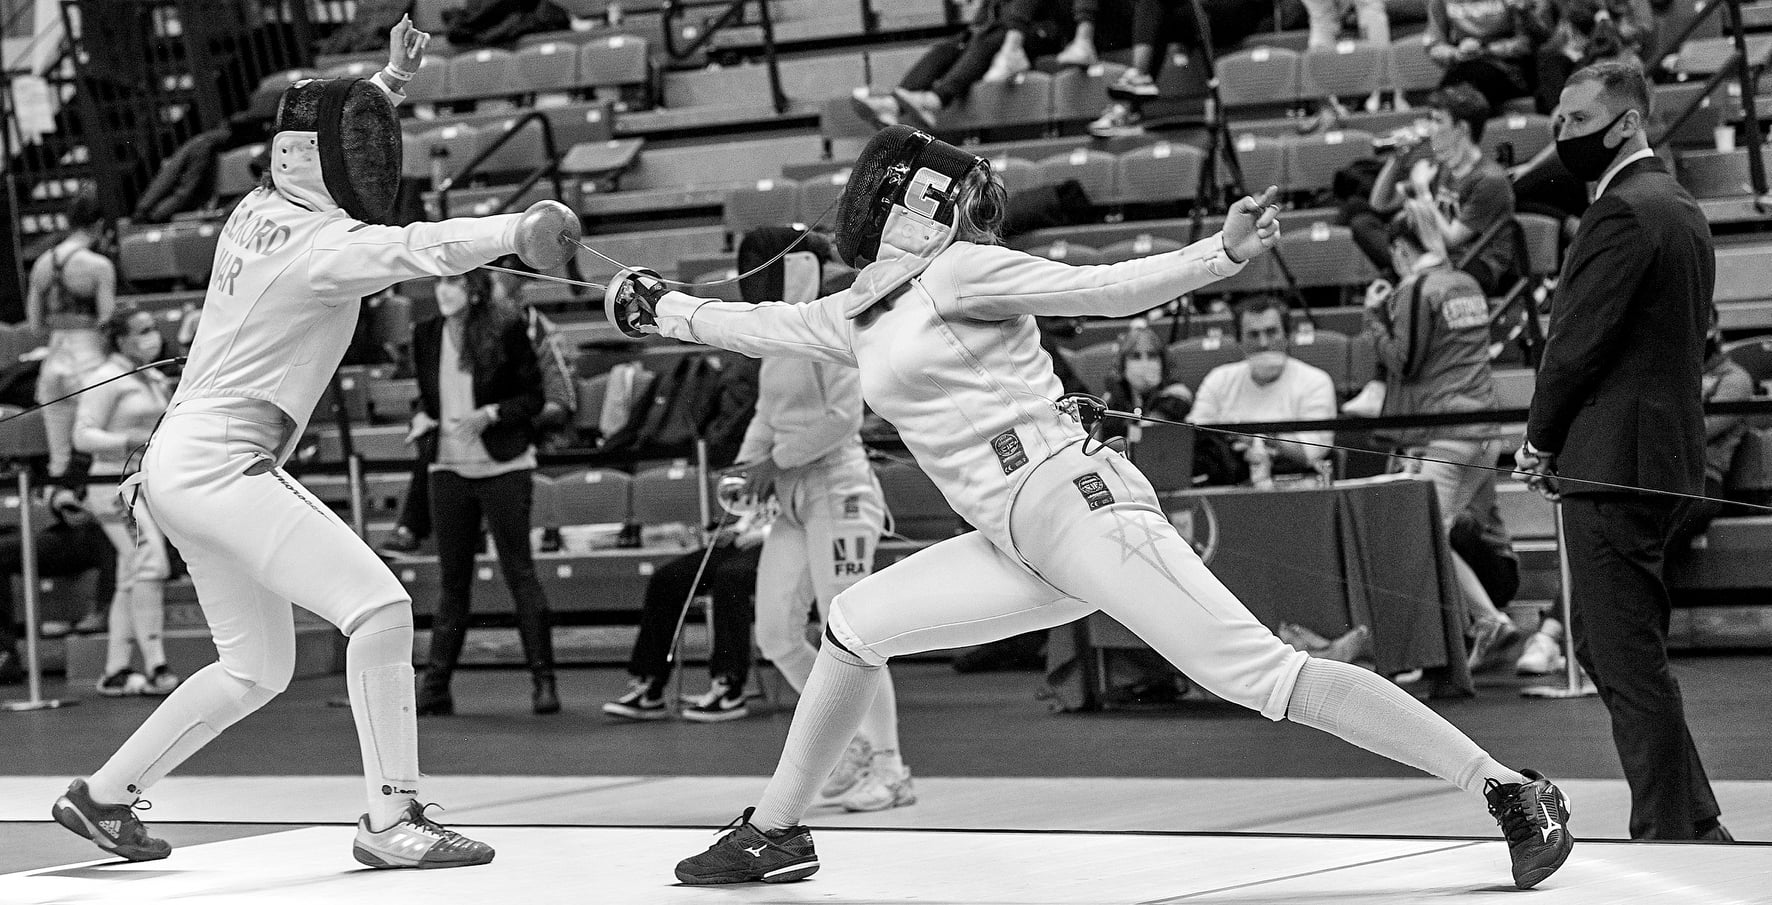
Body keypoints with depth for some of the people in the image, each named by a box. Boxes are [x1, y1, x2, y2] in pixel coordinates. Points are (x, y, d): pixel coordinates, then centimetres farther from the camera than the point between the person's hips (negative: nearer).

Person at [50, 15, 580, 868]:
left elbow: (332, 137, 34)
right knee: (379, 612, -18)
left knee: (257, 671, 19)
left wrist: (391, 79, 29)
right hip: (216, 468, -10)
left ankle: (103, 796, 27)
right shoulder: (318, 241, -17)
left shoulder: (261, 207, 9)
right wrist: (514, 230, -53)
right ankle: (391, 822, -19)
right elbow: (411, 249, -39)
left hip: (184, 467, 10)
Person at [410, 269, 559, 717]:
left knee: (519, 571, -3)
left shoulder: (507, 330, -7)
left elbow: (533, 397, -4)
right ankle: (435, 685, 8)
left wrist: (489, 415, -18)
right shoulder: (426, 336, 6)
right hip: (449, 469, 4)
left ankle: (543, 680, 2)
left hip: (503, 466, -4)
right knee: (452, 578, 6)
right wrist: (422, 419, -2)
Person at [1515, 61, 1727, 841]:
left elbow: (1579, 339, -17)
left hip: (1614, 462, -10)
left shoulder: (1623, 212, -14)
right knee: (1604, 644, 18)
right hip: (1667, 461, 10)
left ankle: (1671, 833, -3)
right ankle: (1696, 823, 19)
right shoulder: (1681, 210, 16)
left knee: (1629, 661, -6)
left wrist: (1540, 442, -2)